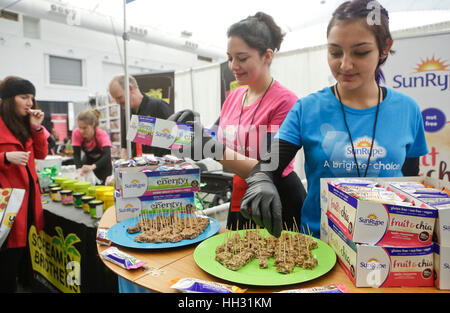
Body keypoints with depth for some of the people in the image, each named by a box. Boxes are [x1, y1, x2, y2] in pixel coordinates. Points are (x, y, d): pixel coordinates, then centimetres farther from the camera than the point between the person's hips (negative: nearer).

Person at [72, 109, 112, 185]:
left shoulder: (102, 135, -31)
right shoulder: (76, 133, -23)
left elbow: (107, 156, -47)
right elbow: (76, 154, -27)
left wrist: (93, 166, -65)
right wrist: (79, 169, -48)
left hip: (102, 163, -2)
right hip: (88, 161, 3)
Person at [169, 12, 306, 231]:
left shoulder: (284, 101, -18)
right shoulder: (233, 98, 3)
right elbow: (219, 148, 7)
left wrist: (216, 149, -32)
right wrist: (196, 126, -10)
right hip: (239, 202, 7)